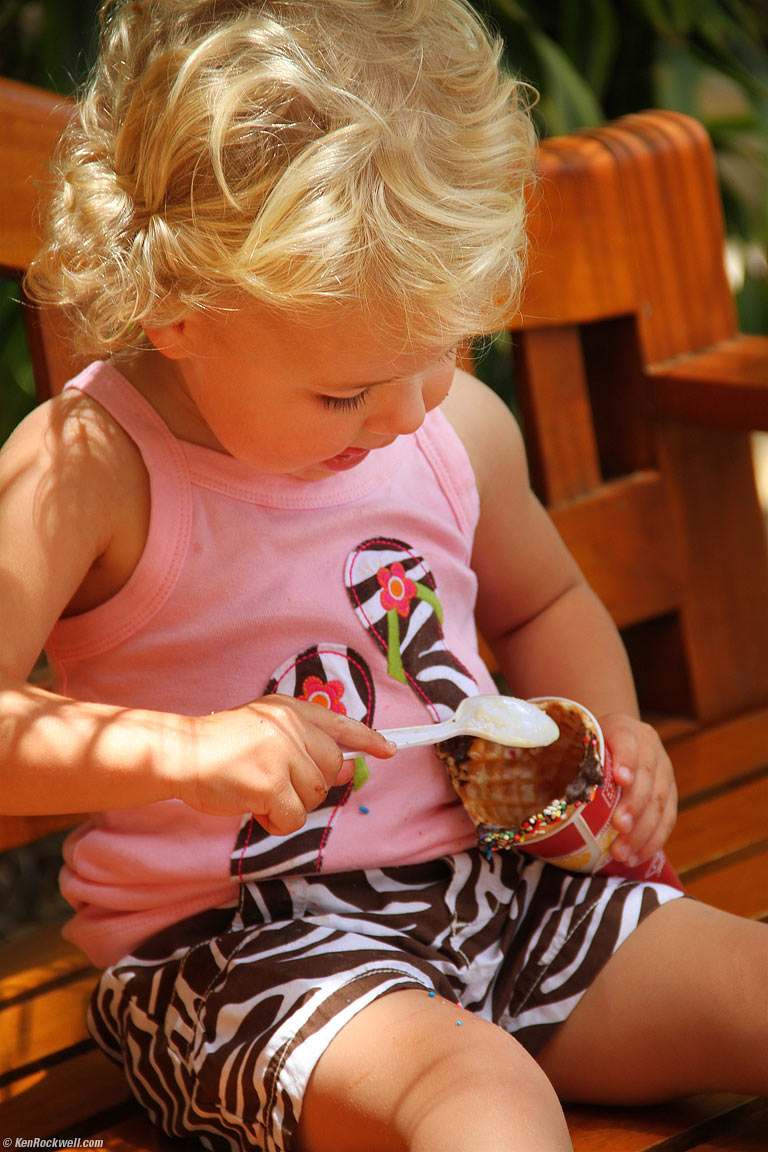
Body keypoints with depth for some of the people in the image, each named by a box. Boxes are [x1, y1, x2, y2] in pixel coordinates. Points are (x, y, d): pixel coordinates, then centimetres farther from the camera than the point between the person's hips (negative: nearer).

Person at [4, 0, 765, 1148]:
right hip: (230, 946, -6)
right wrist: (182, 748, -32)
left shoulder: (458, 425, 4)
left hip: (493, 881, 6)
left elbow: (545, 605, 24)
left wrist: (612, 732, 5)